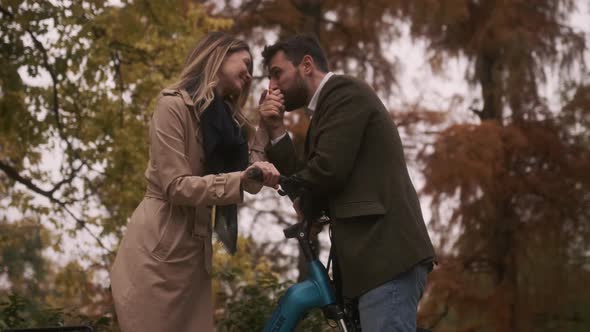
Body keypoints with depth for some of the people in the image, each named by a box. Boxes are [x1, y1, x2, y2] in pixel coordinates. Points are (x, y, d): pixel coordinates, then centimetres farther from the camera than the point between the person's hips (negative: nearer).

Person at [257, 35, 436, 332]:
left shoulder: (345, 92, -4)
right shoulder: (327, 108, 25)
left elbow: (328, 171, -15)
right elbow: (308, 187, 15)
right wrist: (275, 132, 6)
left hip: (387, 255, -10)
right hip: (371, 257, 10)